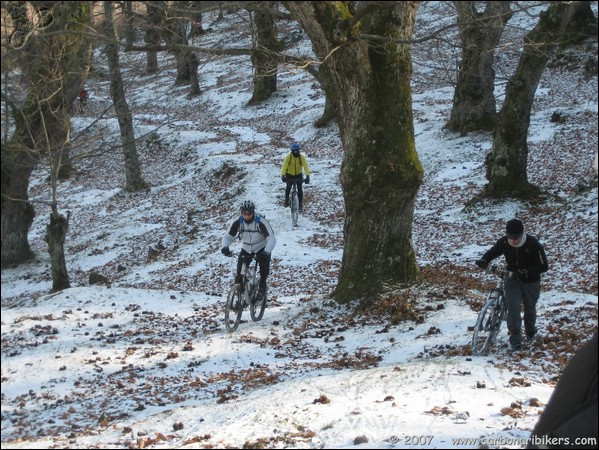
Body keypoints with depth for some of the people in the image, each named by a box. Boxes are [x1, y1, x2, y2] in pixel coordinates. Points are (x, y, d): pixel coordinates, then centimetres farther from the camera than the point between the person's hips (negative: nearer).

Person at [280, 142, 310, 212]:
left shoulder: (302, 157, -19)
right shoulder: (288, 157, -22)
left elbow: (306, 166, -27)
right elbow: (284, 166, -31)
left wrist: (307, 176, -41)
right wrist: (283, 176, -47)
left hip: (299, 175, 0)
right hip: (289, 175, 0)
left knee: (300, 189, -8)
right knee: (288, 187, -10)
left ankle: (301, 204, 7)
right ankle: (286, 200, 18)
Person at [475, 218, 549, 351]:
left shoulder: (533, 244, -26)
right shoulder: (504, 242, -15)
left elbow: (544, 266, -22)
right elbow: (492, 252, 4)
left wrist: (526, 272, -35)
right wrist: (484, 260, -17)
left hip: (531, 282, -1)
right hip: (513, 280, 1)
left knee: (530, 308, 17)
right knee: (513, 307, -17)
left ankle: (531, 331, 45)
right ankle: (515, 338, -14)